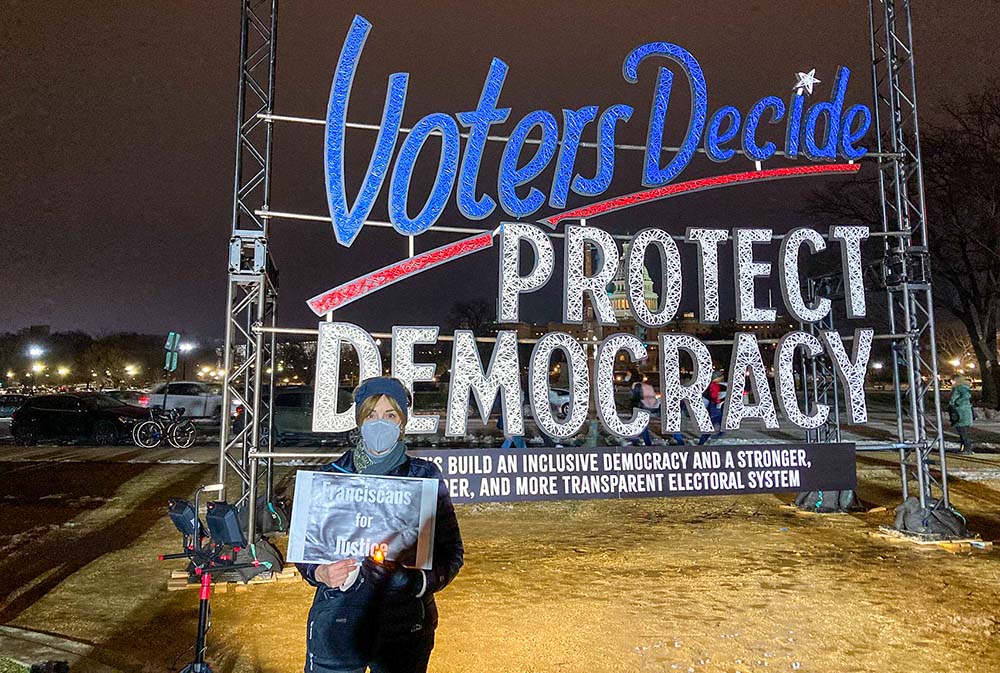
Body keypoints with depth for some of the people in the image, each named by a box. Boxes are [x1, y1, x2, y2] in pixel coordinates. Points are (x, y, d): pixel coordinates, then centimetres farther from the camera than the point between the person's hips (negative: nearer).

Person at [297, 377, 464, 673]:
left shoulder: (425, 476, -5)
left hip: (405, 627, 0)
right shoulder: (332, 475, -2)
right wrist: (322, 573, -19)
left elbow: (451, 551, -4)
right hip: (338, 624, 1)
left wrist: (412, 580, -22)